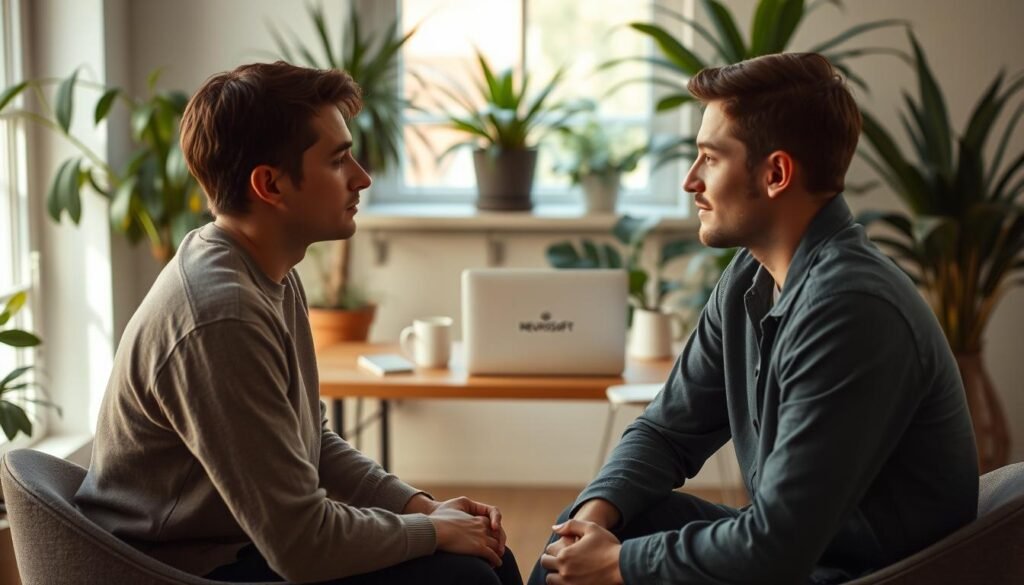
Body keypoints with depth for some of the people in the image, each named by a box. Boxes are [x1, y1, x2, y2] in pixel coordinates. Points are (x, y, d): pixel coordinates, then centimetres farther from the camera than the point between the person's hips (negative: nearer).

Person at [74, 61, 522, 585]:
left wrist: (418, 505, 2)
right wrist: (434, 529, -11)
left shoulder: (274, 280, 5)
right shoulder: (221, 317, -28)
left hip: (246, 540, 10)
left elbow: (315, 443, 15)